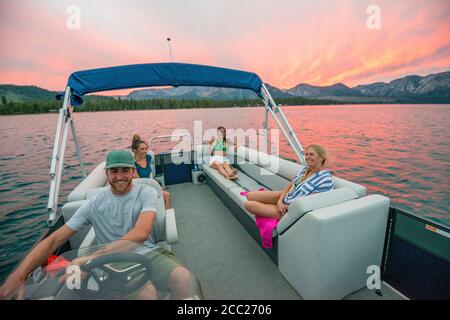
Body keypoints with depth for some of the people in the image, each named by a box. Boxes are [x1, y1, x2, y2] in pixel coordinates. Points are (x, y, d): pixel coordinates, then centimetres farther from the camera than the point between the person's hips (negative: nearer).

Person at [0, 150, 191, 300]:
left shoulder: (147, 193, -10)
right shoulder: (95, 203, -3)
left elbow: (141, 233, -26)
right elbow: (55, 240, -2)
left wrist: (93, 257, -33)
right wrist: (16, 277, -17)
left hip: (148, 251, 0)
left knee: (184, 278, -29)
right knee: (146, 293, -32)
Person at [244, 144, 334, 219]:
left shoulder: (326, 180, -21)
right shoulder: (304, 169, 2)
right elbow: (288, 187, 5)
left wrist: (287, 207, -15)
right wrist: (280, 201, -12)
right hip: (285, 197, 8)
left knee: (248, 204, -12)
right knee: (250, 196, 2)